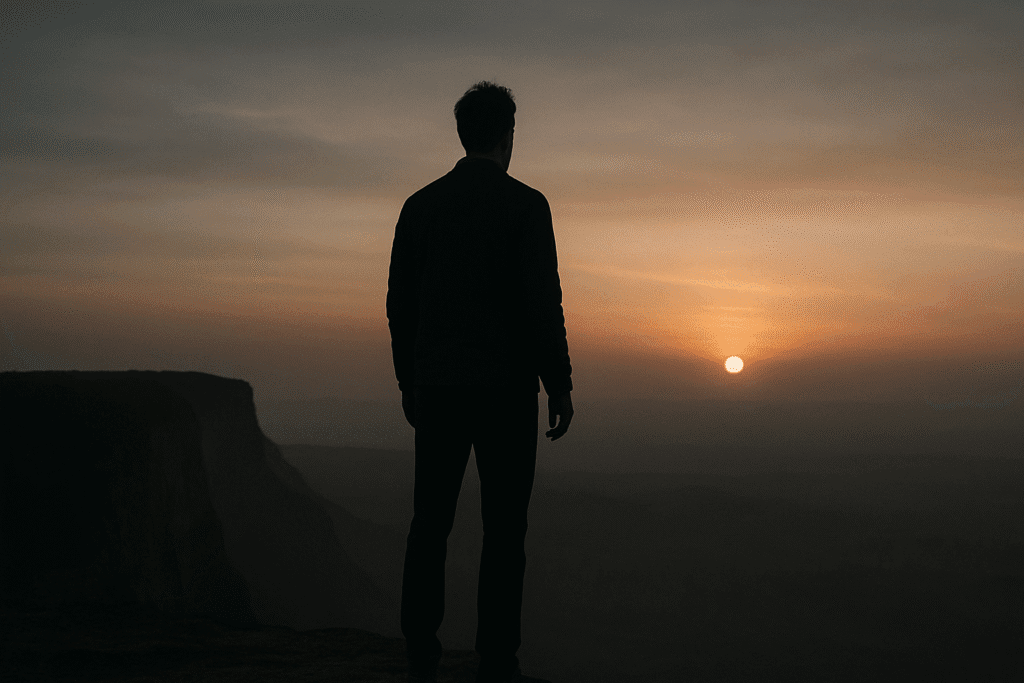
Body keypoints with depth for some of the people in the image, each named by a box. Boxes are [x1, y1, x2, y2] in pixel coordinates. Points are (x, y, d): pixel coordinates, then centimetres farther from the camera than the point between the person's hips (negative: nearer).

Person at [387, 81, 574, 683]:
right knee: (504, 527, 0)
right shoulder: (525, 204, -6)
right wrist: (561, 385, -4)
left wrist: (409, 382, 18)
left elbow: (400, 302, 8)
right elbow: (543, 302, -12)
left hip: (436, 387, 4)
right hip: (505, 389, -4)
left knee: (431, 523, 8)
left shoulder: (421, 205, 7)